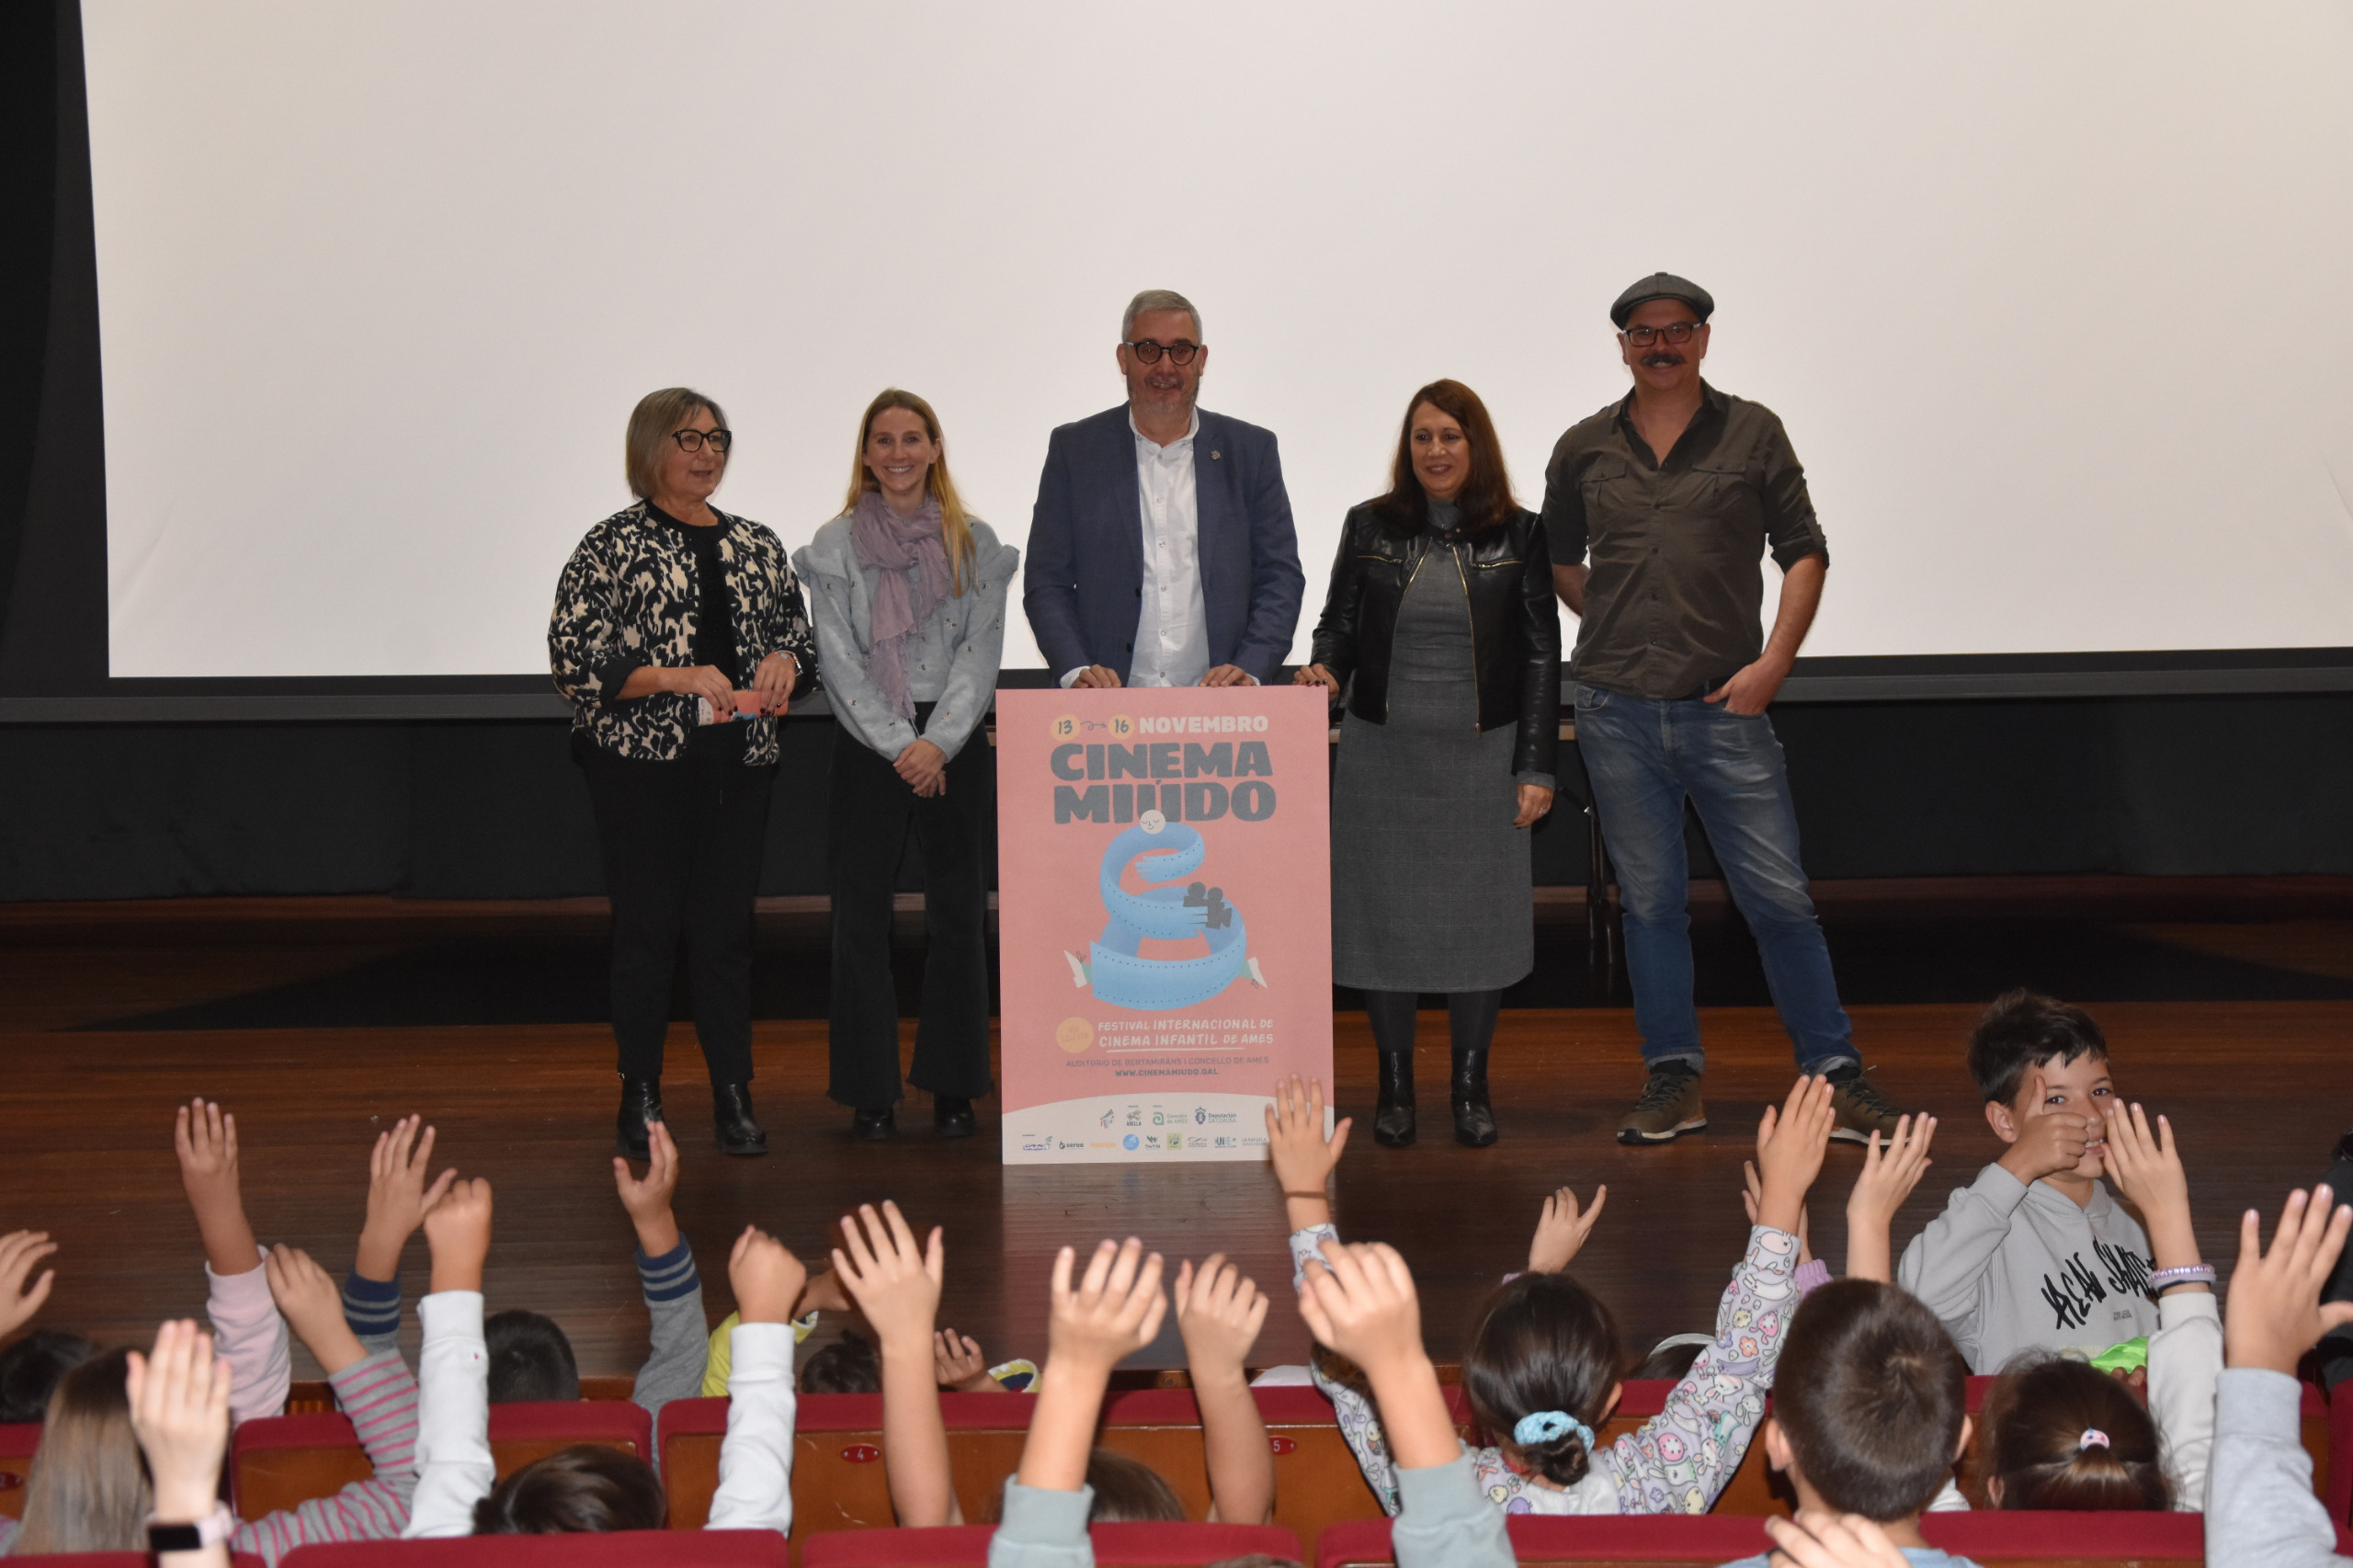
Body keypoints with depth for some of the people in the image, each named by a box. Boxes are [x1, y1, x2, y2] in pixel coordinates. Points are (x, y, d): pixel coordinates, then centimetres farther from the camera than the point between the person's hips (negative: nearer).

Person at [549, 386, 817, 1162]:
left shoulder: (758, 545, 12)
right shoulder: (612, 545, -2)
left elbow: (802, 638, 20)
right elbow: (574, 660, -8)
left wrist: (784, 659, -3)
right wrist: (678, 678, -17)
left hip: (739, 763, 4)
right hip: (642, 768, -4)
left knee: (728, 926, 4)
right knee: (646, 927, 1)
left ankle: (734, 1097, 10)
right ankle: (640, 1097, 12)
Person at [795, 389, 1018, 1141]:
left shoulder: (974, 544, 7)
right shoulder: (836, 545, 3)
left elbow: (981, 651, 0)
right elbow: (839, 661, -3)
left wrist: (938, 743, -12)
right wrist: (900, 747, -12)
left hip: (956, 746, 1)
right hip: (867, 744, -1)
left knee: (958, 911, 3)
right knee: (862, 915, 0)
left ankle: (953, 1086, 12)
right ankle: (869, 1092, 8)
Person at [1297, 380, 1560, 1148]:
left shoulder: (1518, 536, 1)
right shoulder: (1369, 528, 4)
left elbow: (1541, 656, 1)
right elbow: (1338, 624, 9)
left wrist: (1536, 767, -4)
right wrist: (1323, 669, -15)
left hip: (1481, 754, -1)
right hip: (1382, 753, 1)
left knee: (1479, 913, 3)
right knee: (1383, 912, 4)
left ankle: (1471, 1086, 16)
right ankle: (1394, 1083, 17)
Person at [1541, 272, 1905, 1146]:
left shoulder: (1751, 432, 4)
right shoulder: (1585, 450, 9)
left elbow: (1803, 552, 3)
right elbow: (1559, 560, 23)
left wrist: (1771, 663, -7)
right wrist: (1617, 632, 13)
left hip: (1725, 707, -2)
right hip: (1617, 712, 2)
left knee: (1779, 897, -2)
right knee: (1649, 903, 7)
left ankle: (1833, 1073, 8)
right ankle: (1674, 1081, 16)